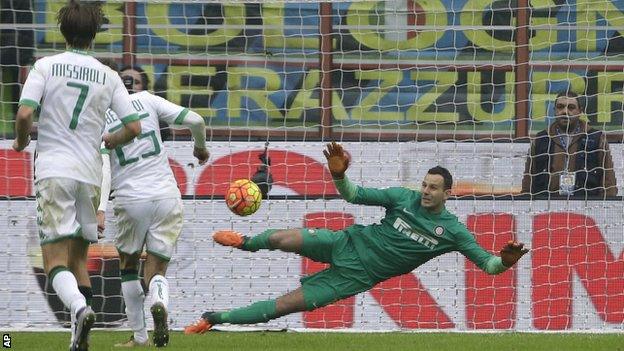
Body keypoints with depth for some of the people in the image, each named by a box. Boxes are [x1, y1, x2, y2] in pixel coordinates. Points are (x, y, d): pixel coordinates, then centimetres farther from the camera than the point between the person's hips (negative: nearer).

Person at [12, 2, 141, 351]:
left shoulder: (46, 66, -1)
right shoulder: (108, 76, 7)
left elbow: (24, 114, -11)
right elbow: (134, 127, 4)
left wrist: (22, 142, 10)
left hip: (53, 171, -3)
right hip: (91, 174, 3)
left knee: (55, 260, -7)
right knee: (79, 257, 14)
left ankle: (80, 308, -35)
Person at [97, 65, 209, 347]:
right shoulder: (147, 100, 5)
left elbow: (102, 167, -9)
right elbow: (194, 120, -1)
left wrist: (100, 210, -17)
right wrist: (201, 146, 20)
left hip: (131, 200, -1)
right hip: (167, 196, 1)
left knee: (128, 266, 24)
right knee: (156, 273, 8)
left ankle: (139, 336, 20)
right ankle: (159, 303, -28)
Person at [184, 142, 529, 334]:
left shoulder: (452, 230, -8)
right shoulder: (404, 197, -4)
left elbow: (486, 262, -11)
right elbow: (354, 195, -1)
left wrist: (504, 262, -35)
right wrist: (339, 175, -22)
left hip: (357, 275, -1)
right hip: (349, 244, 1)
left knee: (287, 305, -9)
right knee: (283, 240, -20)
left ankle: (217, 318, 3)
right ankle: (247, 242, 19)